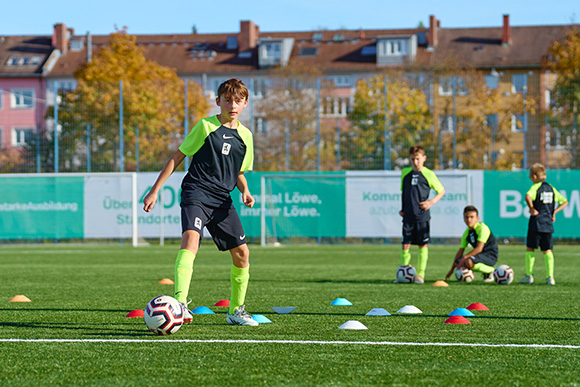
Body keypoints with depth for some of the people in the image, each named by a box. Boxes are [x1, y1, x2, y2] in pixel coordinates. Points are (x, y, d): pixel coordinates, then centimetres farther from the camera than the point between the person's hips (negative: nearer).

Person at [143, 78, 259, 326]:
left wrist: (245, 191, 5)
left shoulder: (245, 136, 13)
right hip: (197, 193, -5)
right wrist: (155, 190, -1)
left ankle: (236, 310, 22)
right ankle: (180, 304, -42)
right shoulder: (205, 126, -1)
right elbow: (177, 158, 3)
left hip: (222, 200, 6)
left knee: (242, 254, 3)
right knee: (191, 238, -30)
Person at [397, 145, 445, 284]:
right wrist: (402, 208, 11)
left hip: (422, 215, -3)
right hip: (408, 215, 3)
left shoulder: (428, 174, -2)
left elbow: (442, 191, 7)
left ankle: (420, 275, 7)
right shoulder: (405, 173, 9)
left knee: (422, 245, 2)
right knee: (405, 245, 0)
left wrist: (432, 201, -7)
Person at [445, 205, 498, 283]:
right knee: (457, 262, -5)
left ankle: (490, 271, -10)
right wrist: (452, 270, 7)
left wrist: (464, 257, -26)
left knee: (468, 262, -32)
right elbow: (460, 251, 10)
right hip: (480, 255, 9)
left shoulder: (482, 228, -15)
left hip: (490, 256, -9)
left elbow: (479, 248, -22)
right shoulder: (467, 233, 9)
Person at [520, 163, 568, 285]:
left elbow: (528, 196, -28)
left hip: (536, 222, -5)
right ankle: (550, 277, -1)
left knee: (530, 248, 6)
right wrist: (554, 212, 12)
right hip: (548, 224, 5)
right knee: (547, 250, 7)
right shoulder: (552, 188, 12)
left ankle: (529, 275, 6)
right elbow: (564, 202, 17)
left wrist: (532, 209, -16)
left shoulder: (535, 187, -6)